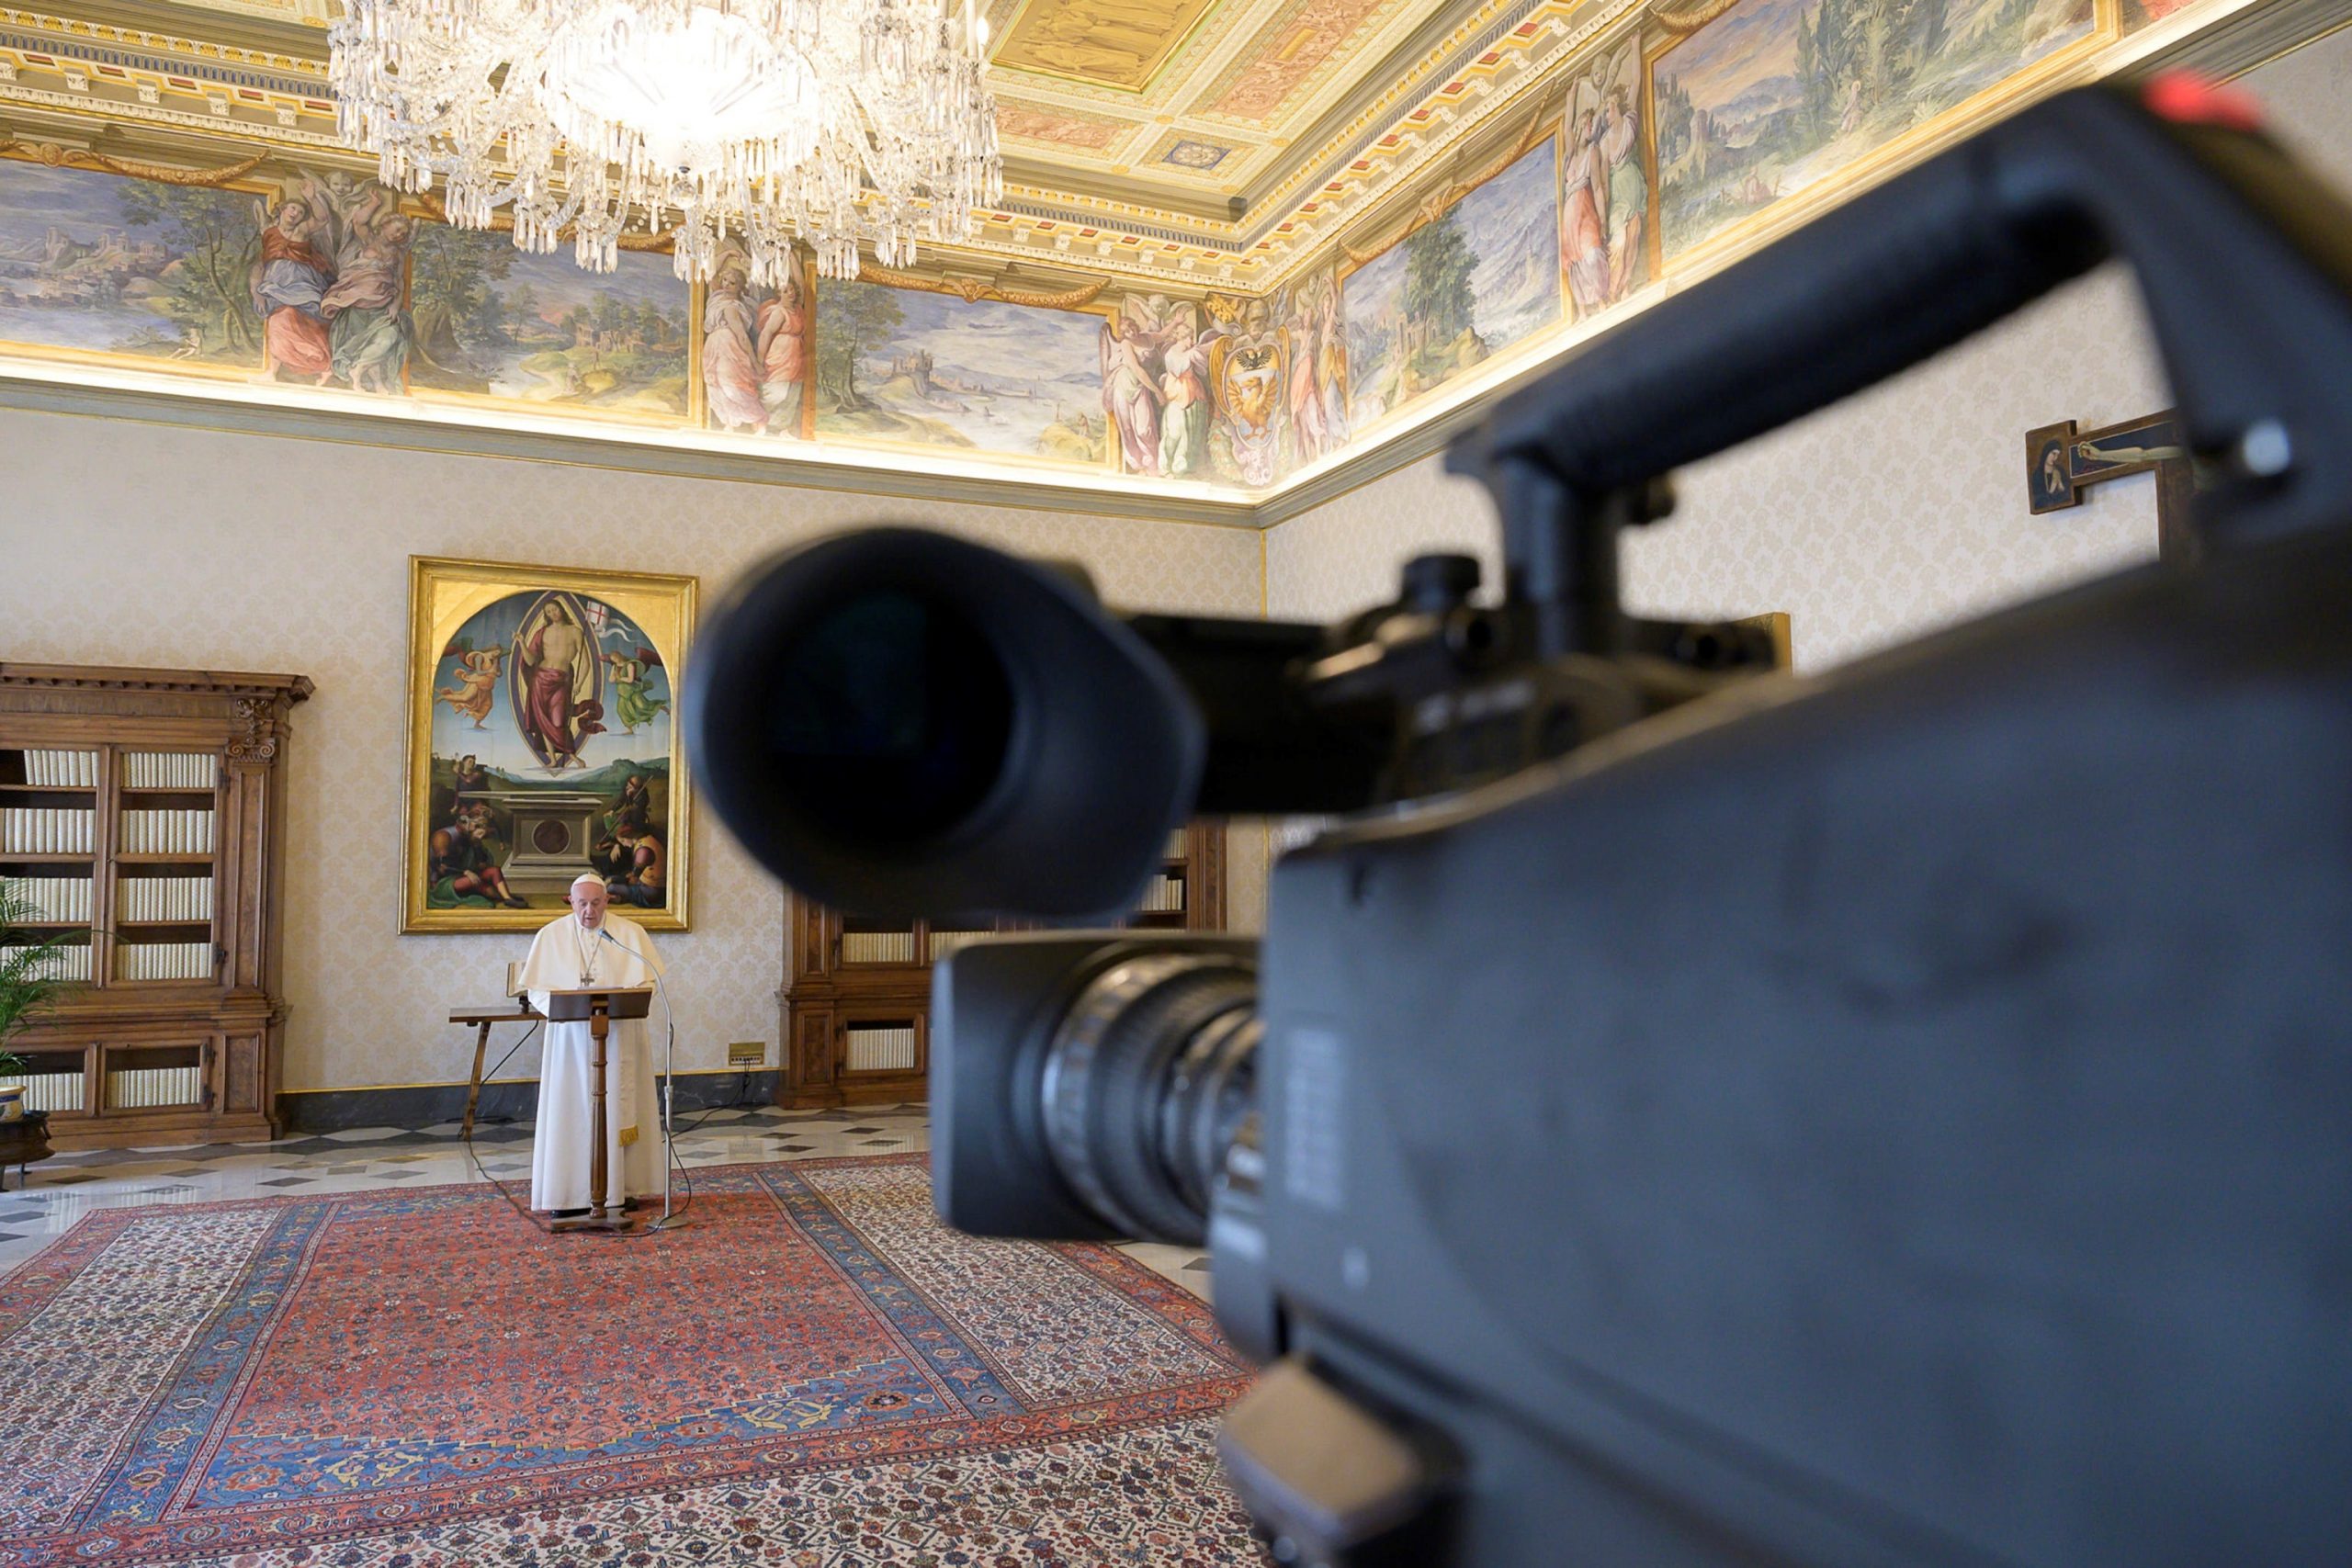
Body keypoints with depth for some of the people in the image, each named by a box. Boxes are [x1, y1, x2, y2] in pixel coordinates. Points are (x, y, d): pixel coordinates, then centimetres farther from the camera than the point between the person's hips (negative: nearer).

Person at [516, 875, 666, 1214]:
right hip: (570, 1039, 0)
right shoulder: (550, 936, 2)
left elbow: (648, 982, 0)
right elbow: (536, 989, 2)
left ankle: (622, 1185, 10)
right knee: (572, 1112, 0)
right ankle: (568, 1191, 5)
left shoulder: (631, 933, 1)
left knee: (620, 1107, 3)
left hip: (620, 1037, 0)